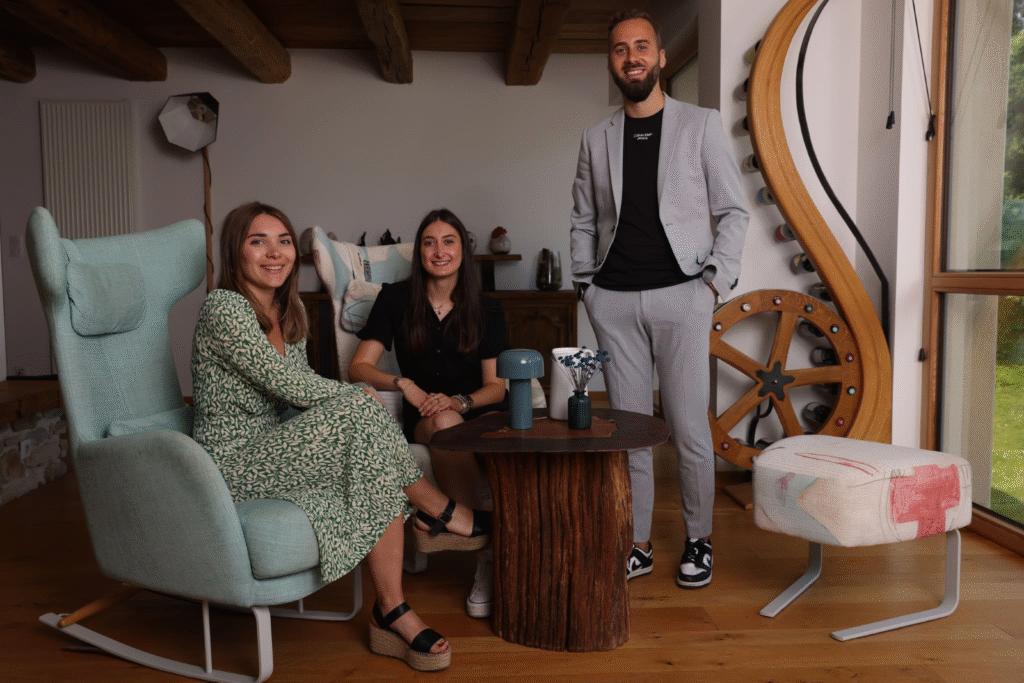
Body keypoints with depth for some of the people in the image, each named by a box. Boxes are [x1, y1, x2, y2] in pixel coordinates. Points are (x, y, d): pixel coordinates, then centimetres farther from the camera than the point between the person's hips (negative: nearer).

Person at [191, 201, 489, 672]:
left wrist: (355, 402, -8)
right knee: (363, 417, -26)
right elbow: (292, 387, -22)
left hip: (276, 453, 8)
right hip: (232, 466, -8)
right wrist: (362, 399, -10)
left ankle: (391, 615, -14)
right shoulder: (224, 309, -17)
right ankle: (444, 513, -5)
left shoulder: (289, 313, 9)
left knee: (380, 474, -19)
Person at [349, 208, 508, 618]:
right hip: (424, 417, -1)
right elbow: (358, 368, 1)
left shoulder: (487, 309, 7)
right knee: (445, 426, -37)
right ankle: (488, 551, -29)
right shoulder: (395, 299, 4)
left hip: (481, 411, 1)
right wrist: (403, 384, -17)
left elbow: (495, 385, 4)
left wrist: (458, 402, -17)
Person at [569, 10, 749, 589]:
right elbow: (583, 221, 17)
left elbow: (733, 212, 4)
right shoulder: (597, 139, 13)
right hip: (614, 302, 3)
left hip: (680, 296, -2)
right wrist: (586, 283, 6)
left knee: (689, 428, 0)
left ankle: (700, 541, 20)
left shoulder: (701, 125, 5)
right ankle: (638, 545, 19)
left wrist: (716, 280, -5)